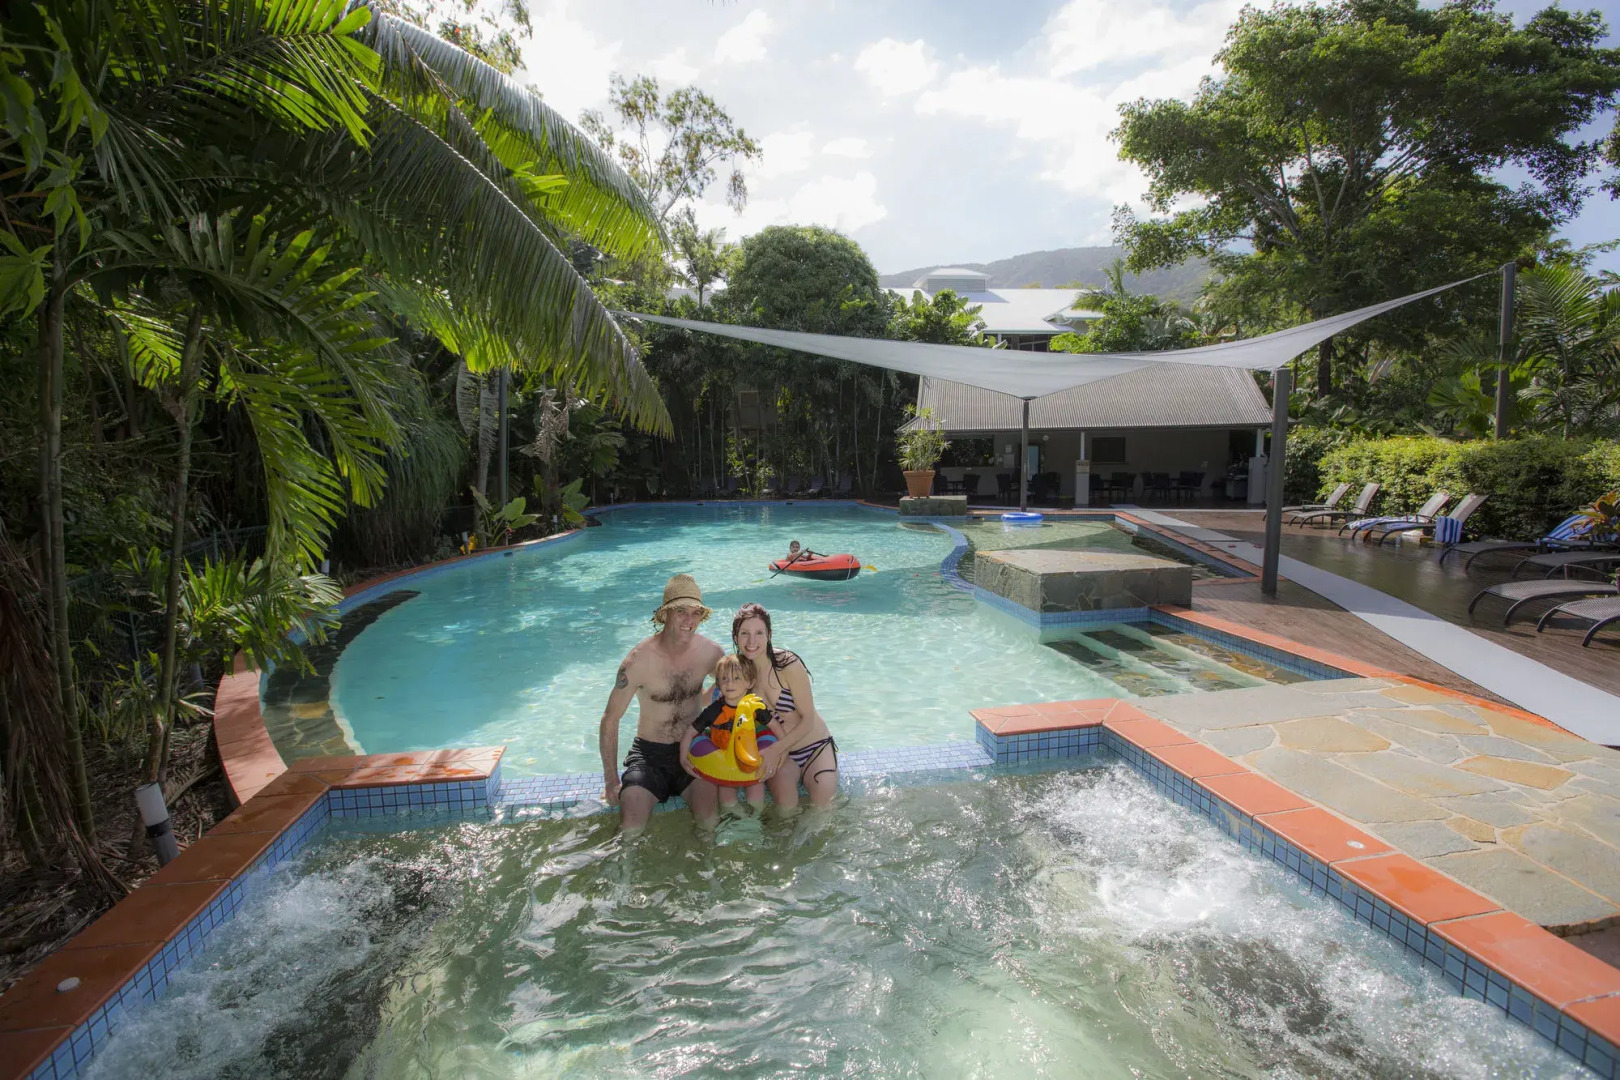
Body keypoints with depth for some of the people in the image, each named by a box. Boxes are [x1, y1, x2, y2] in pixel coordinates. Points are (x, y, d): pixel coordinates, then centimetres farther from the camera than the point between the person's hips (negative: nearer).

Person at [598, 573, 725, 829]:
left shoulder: (710, 652, -8)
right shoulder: (639, 660, -17)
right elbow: (610, 720, -9)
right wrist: (611, 781, -9)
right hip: (650, 754, -2)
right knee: (632, 826, -23)